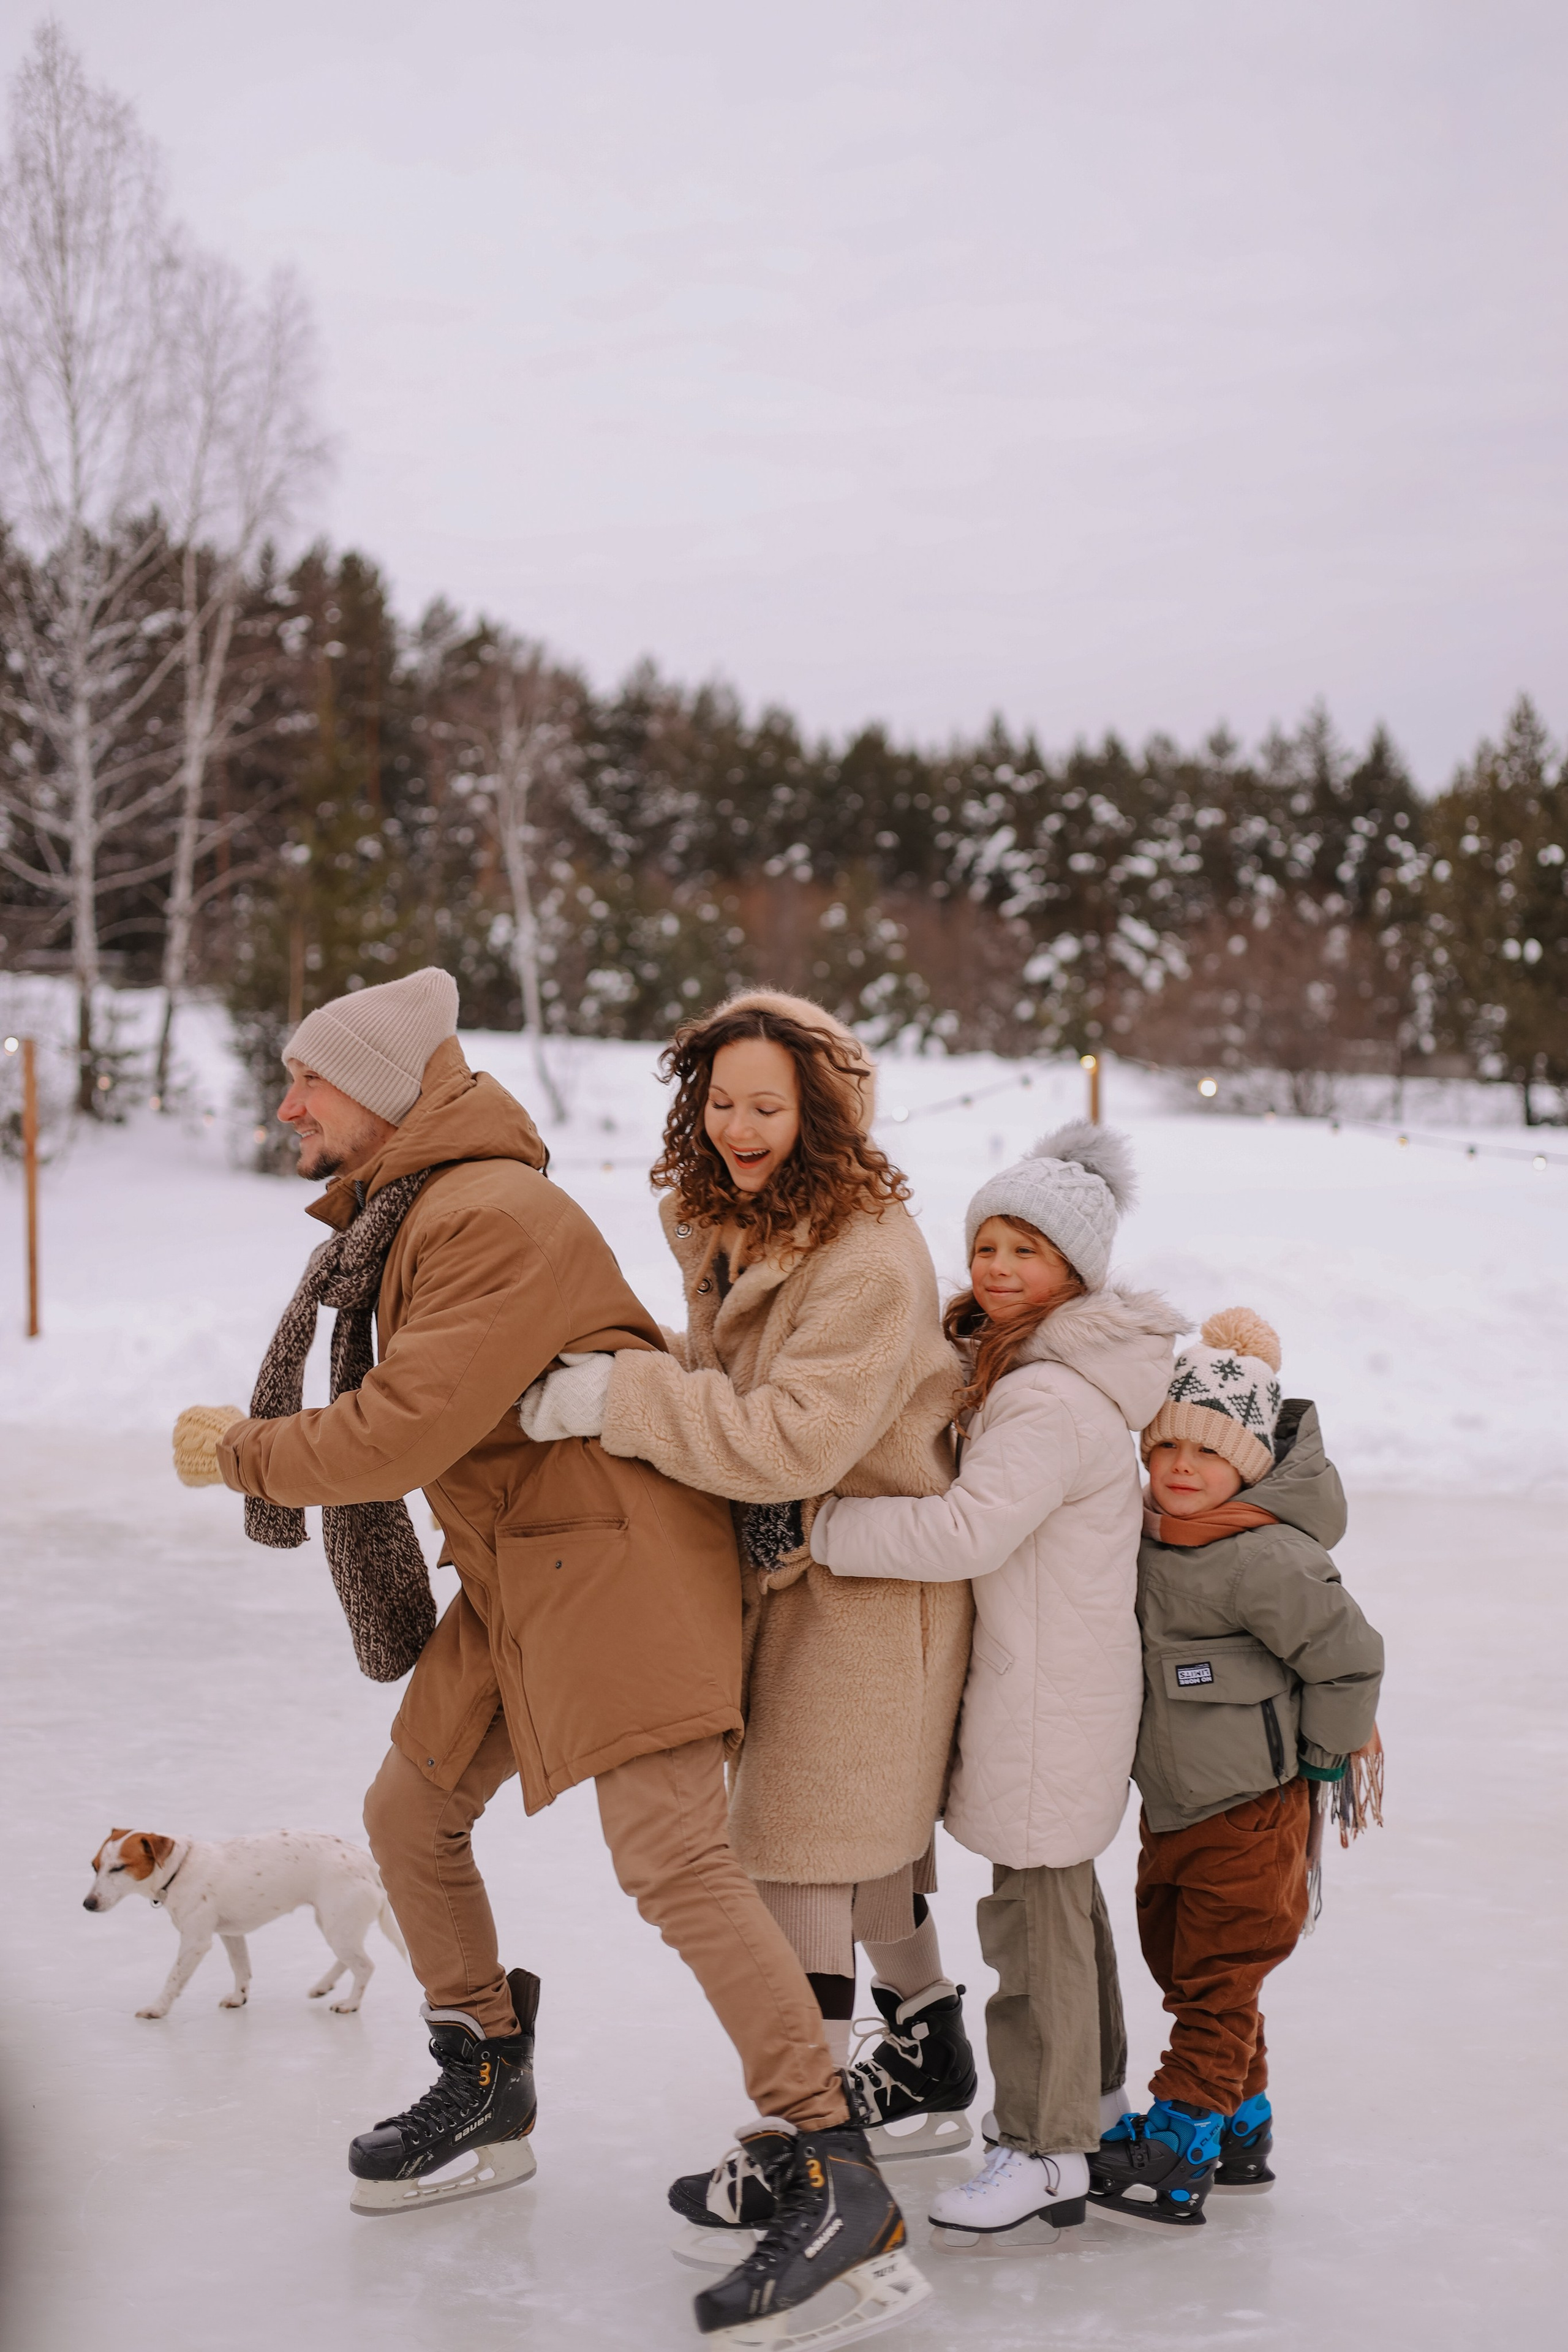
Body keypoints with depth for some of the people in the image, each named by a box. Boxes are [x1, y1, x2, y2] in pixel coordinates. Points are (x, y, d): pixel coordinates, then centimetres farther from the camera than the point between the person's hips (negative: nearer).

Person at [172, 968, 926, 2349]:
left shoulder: (493, 1216, -19)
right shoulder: (401, 1217, 15)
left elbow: (407, 1429, -22)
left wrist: (235, 1450, -9)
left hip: (616, 1561, -11)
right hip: (515, 1576, 11)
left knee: (674, 1856, -18)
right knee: (412, 1812, 17)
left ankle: (840, 2183, -15)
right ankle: (488, 2095, 36)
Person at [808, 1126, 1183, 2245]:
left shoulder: (1053, 1402, -24)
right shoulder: (1016, 1372, 10)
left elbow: (968, 1531, -33)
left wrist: (823, 1527, -28)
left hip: (1053, 1692, -11)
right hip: (1044, 1678, 11)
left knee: (1036, 1906, -2)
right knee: (1062, 1891, 22)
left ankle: (1047, 2150, 8)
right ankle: (1096, 2091, 39)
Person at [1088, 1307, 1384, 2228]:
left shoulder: (1266, 1558, -23)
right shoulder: (1150, 1542, 3)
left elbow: (1349, 1654, -19)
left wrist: (1317, 1760, -10)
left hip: (1249, 1815, -9)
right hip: (1171, 1806, 9)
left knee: (1214, 1988, -1)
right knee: (1185, 1970, 18)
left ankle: (1176, 2159, 5)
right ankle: (1243, 2135, 32)